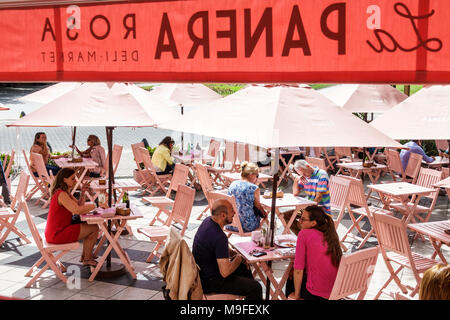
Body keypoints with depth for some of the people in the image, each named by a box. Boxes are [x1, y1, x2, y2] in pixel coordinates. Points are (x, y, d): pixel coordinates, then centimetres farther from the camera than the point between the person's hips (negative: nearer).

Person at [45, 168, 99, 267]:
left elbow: (79, 205, 13)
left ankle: (85, 255, 29)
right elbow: (77, 210, -32)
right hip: (57, 234, -11)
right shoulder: (61, 194, -22)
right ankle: (87, 259, 10)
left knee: (89, 225, 22)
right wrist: (94, 205, -20)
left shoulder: (65, 192, 11)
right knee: (94, 228, -6)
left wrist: (83, 193, -3)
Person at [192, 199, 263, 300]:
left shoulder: (208, 221, -2)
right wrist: (238, 258, -12)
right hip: (209, 282, -10)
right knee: (256, 287, -10)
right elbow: (225, 272, -30)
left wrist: (234, 253, 6)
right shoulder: (220, 237, -31)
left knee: (243, 267, 28)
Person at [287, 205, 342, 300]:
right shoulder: (331, 235, 7)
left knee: (290, 281, 26)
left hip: (317, 295, -5)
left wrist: (297, 295, 1)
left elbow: (298, 270, -10)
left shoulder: (304, 234, -9)